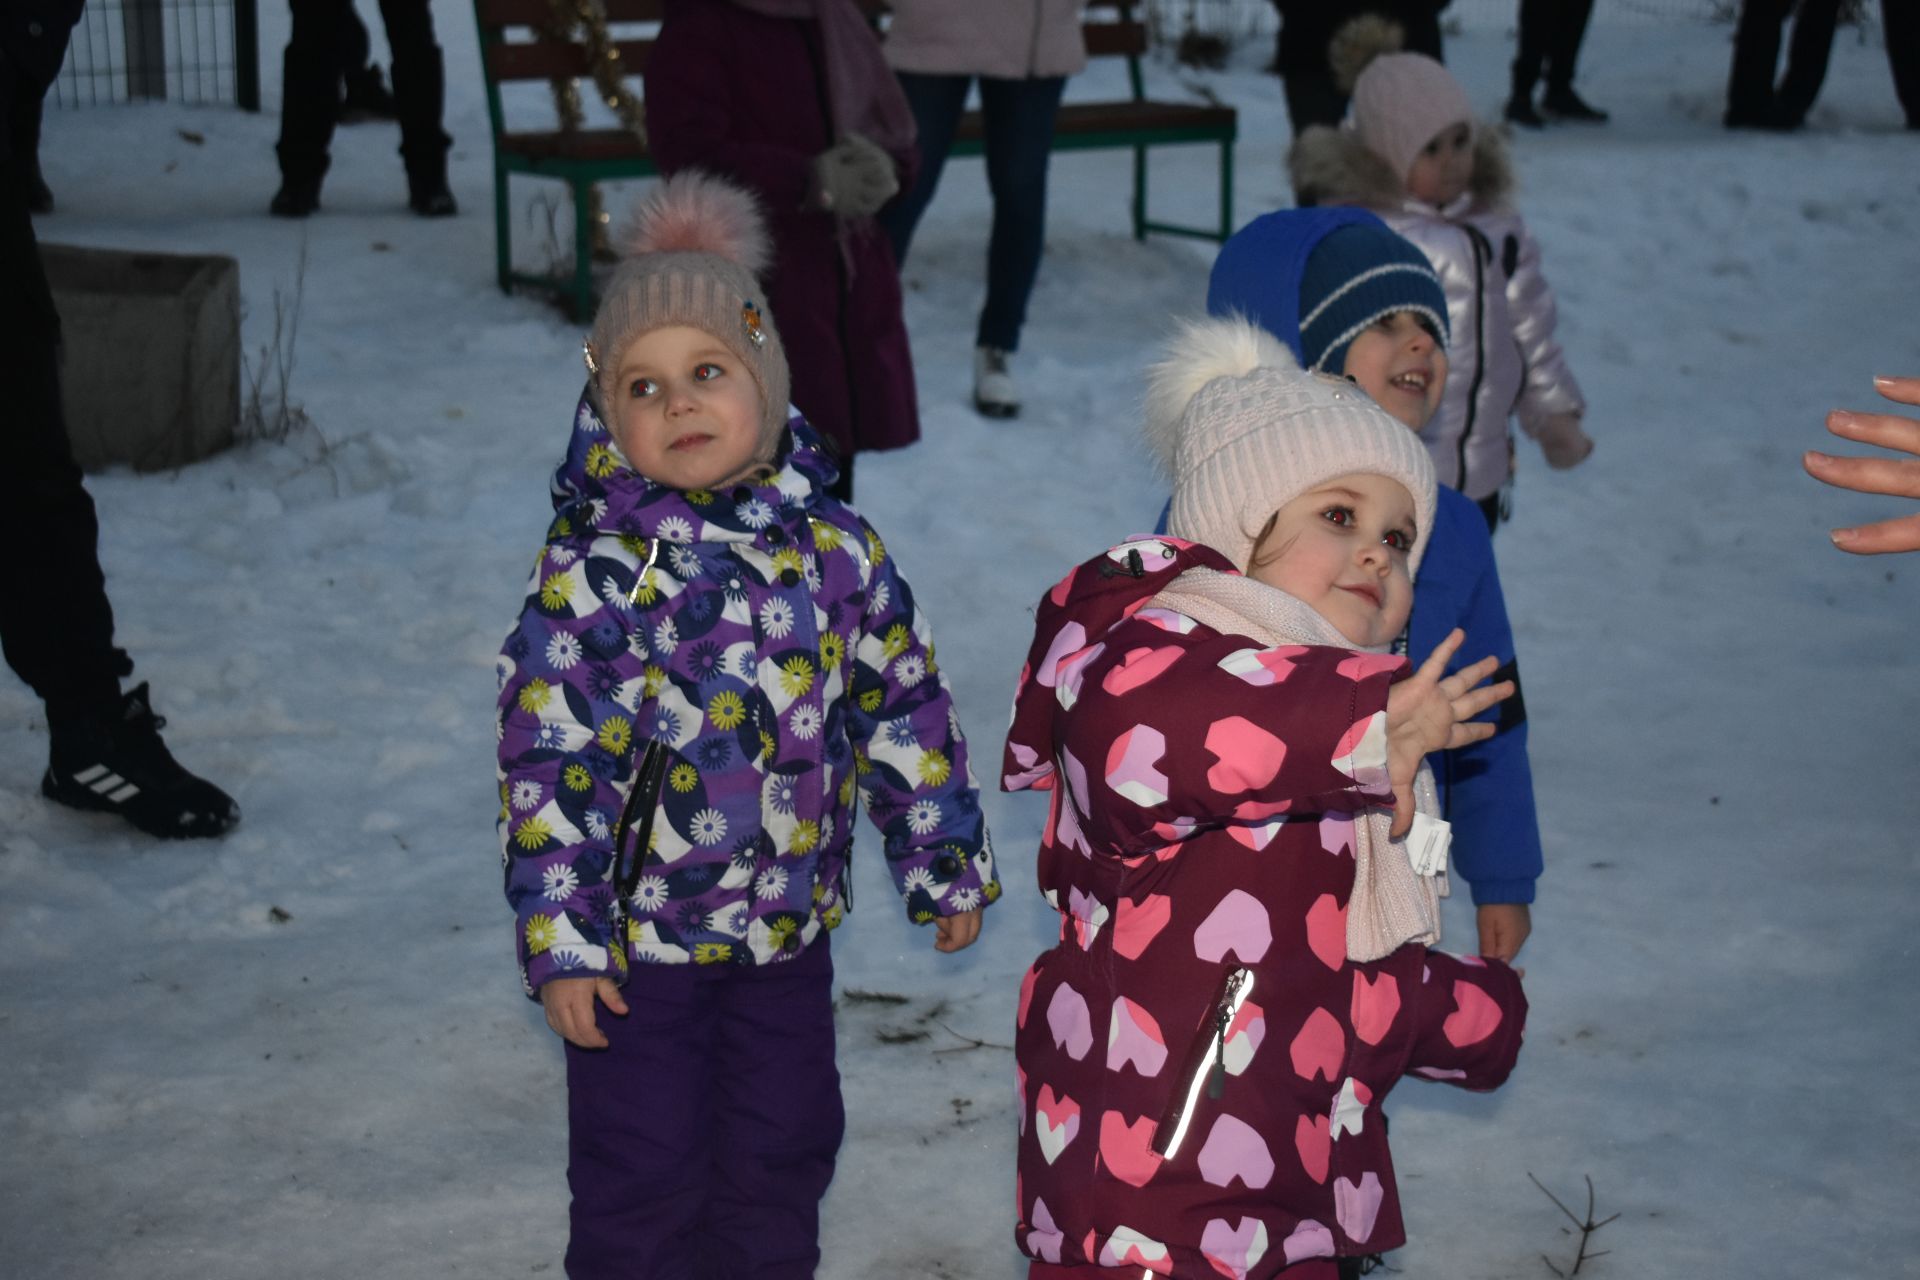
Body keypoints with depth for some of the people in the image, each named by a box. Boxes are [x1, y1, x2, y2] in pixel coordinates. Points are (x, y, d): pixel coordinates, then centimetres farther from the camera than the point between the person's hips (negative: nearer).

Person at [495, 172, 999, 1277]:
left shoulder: (836, 550, -4)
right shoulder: (591, 572, -14)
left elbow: (907, 712, 6)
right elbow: (546, 760, -12)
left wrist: (949, 863, 11)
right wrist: (558, 937, -13)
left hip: (788, 933, 3)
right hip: (637, 944, -3)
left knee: (782, 1160, 19)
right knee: (642, 1182, 8)